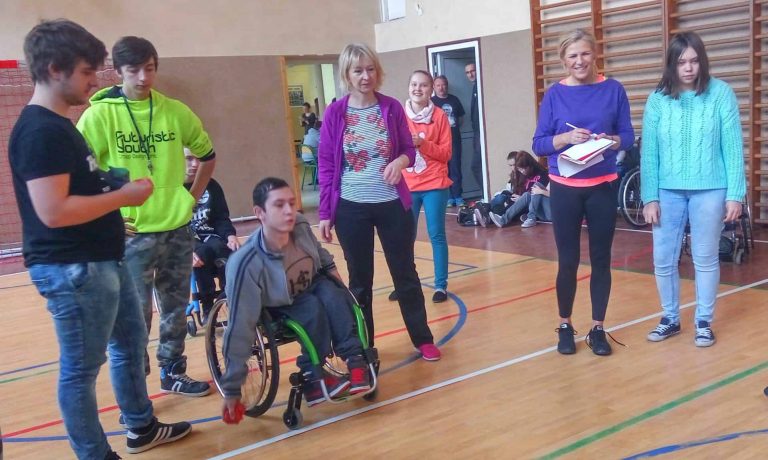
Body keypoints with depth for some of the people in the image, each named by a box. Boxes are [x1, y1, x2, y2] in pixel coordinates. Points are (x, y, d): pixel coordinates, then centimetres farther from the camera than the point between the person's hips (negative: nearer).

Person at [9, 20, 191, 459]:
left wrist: (114, 185, 6)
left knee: (131, 342, 22)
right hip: (71, 270, -11)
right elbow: (53, 211, -27)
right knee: (81, 368, 3)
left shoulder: (60, 124, 13)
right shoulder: (39, 131, -19)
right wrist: (124, 195, -17)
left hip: (101, 261, 11)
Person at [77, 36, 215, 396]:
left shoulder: (174, 111, 3)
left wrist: (192, 196, 11)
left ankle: (172, 373, 33)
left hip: (177, 228, 4)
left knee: (176, 308, 16)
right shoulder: (100, 114, -8)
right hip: (132, 234, -4)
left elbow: (207, 153, 17)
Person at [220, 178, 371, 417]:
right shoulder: (246, 263, -36)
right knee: (314, 309, -31)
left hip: (311, 287, 4)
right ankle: (313, 376, -19)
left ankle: (354, 360, -25)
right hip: (278, 309, -4)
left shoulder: (300, 226, -23)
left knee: (331, 293, -27)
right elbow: (240, 329, -33)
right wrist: (231, 389, -29)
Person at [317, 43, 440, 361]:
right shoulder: (335, 113, -5)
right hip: (351, 208, -1)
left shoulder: (392, 108, -2)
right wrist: (324, 213, -5)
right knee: (360, 280, 10)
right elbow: (325, 165, -2)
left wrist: (400, 161, -20)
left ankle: (423, 340, 24)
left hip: (393, 204, 1)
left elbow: (410, 150, 4)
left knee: (405, 273, 11)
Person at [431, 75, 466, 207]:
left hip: (454, 139, 3)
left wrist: (456, 126, 4)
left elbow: (460, 117, 18)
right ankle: (448, 197, 7)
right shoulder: (431, 102, 0)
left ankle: (458, 196, 10)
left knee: (456, 169, 4)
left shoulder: (454, 99, 10)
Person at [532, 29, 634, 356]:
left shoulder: (613, 90, 1)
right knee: (568, 260, 6)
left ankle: (597, 329, 20)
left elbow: (628, 136, 3)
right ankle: (565, 327, 21)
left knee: (601, 259, 7)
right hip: (565, 189, -1)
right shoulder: (555, 94, -1)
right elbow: (539, 144, -3)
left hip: (602, 187, 1)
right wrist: (566, 137, -20)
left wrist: (611, 140, -18)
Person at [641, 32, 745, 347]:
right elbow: (649, 152, 1)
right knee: (663, 259, 9)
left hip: (709, 190, -2)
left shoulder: (721, 93, -5)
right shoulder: (658, 99, 0)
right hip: (668, 191, 2)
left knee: (706, 259, 10)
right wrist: (650, 197, -2)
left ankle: (704, 322, 26)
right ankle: (670, 319, 27)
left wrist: (735, 195, -6)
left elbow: (732, 147, -4)